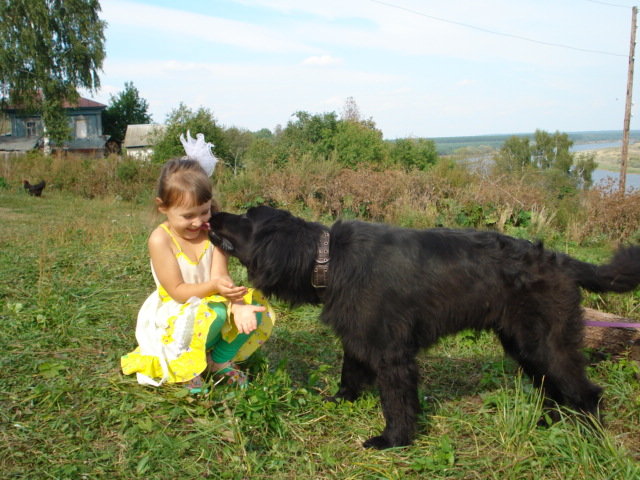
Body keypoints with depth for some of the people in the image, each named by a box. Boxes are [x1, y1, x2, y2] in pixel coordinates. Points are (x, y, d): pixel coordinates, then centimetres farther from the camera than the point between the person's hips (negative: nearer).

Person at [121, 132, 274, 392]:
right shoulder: (161, 239, -19)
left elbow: (221, 276, -15)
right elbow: (177, 291, -20)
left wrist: (237, 305, -36)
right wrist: (213, 286, -39)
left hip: (210, 301, 5)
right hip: (175, 316, -5)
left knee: (256, 308, -16)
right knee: (214, 313, -35)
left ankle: (220, 360, 4)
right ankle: (186, 368, -8)